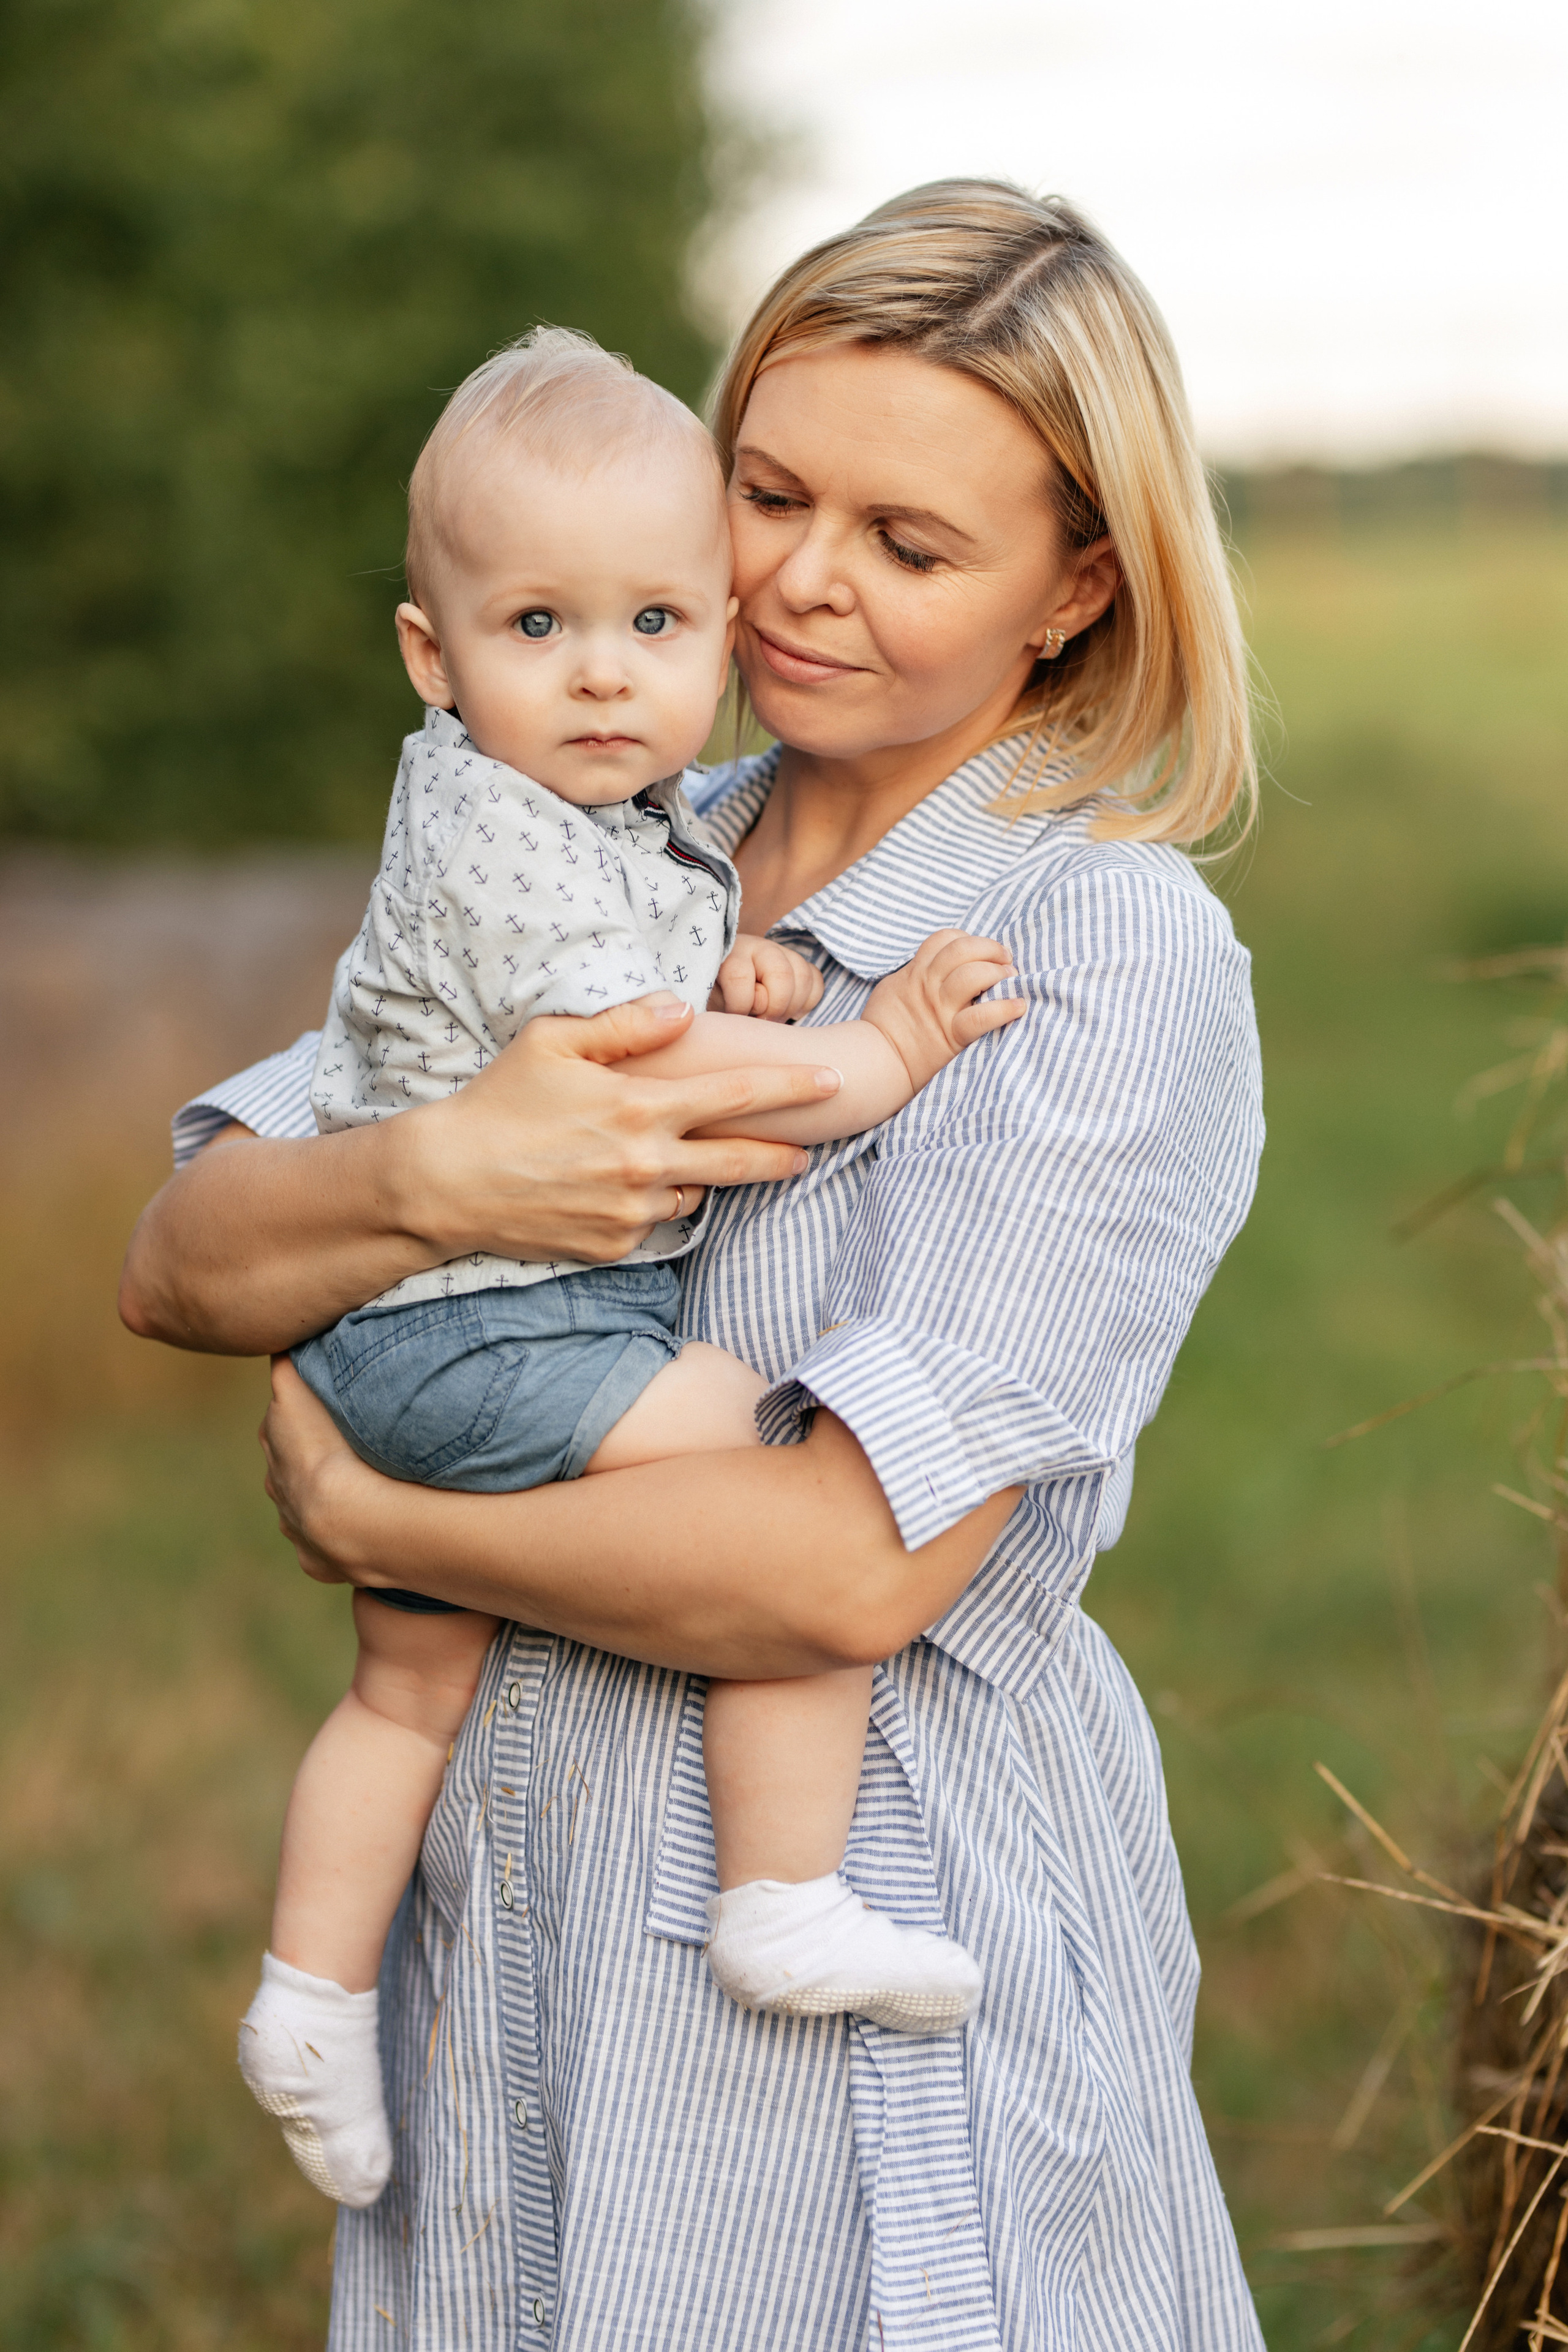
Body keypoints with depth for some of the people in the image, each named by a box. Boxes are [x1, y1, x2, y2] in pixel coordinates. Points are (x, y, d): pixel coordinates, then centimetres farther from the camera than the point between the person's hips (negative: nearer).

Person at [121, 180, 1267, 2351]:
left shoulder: (1117, 953, -14)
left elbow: (848, 1569, -22)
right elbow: (180, 1267, 0)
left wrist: (360, 1516, -10)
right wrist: (436, 1176, -21)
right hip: (507, 1937, 5)